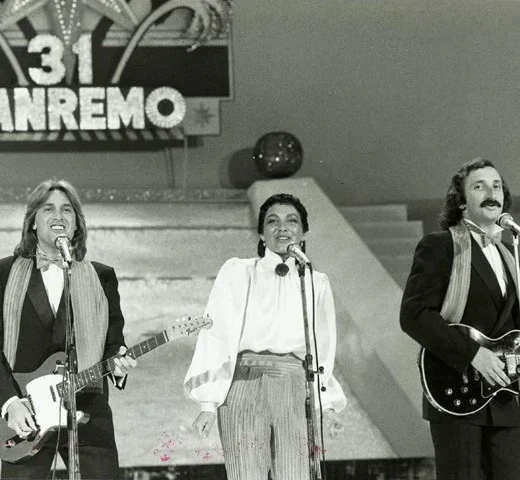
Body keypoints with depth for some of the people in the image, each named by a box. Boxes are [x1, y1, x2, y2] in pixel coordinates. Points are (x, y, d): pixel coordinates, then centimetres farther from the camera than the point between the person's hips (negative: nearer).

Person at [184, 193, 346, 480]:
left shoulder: (316, 284, 16)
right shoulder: (237, 273, 9)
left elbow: (322, 348, 18)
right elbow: (215, 337, 5)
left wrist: (321, 405, 8)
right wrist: (208, 404, -2)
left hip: (297, 392, 2)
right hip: (244, 385, -2)